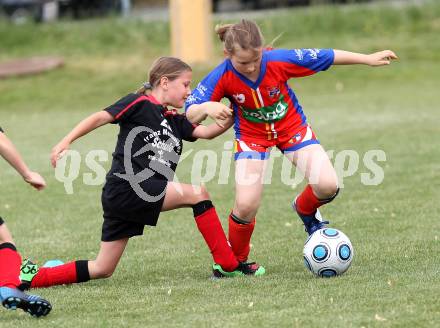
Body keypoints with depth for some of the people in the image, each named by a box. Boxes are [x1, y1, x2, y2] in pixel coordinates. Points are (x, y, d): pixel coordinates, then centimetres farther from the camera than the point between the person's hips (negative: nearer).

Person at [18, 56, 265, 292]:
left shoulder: (174, 120, 20)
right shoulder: (140, 103, -4)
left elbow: (206, 132, 10)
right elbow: (101, 117, -10)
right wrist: (66, 142, -19)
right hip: (127, 187, -9)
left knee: (103, 270, 9)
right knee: (197, 194, -12)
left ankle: (33, 278, 14)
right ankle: (227, 264, -7)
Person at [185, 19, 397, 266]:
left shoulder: (279, 61, -27)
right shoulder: (222, 77, -26)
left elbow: (326, 57, -16)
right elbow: (190, 115, -24)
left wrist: (369, 59, -9)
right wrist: (207, 108, -48)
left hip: (292, 127, 1)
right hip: (252, 137, -1)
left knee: (328, 185, -18)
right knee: (246, 206, -16)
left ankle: (305, 209, 19)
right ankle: (235, 261, 13)